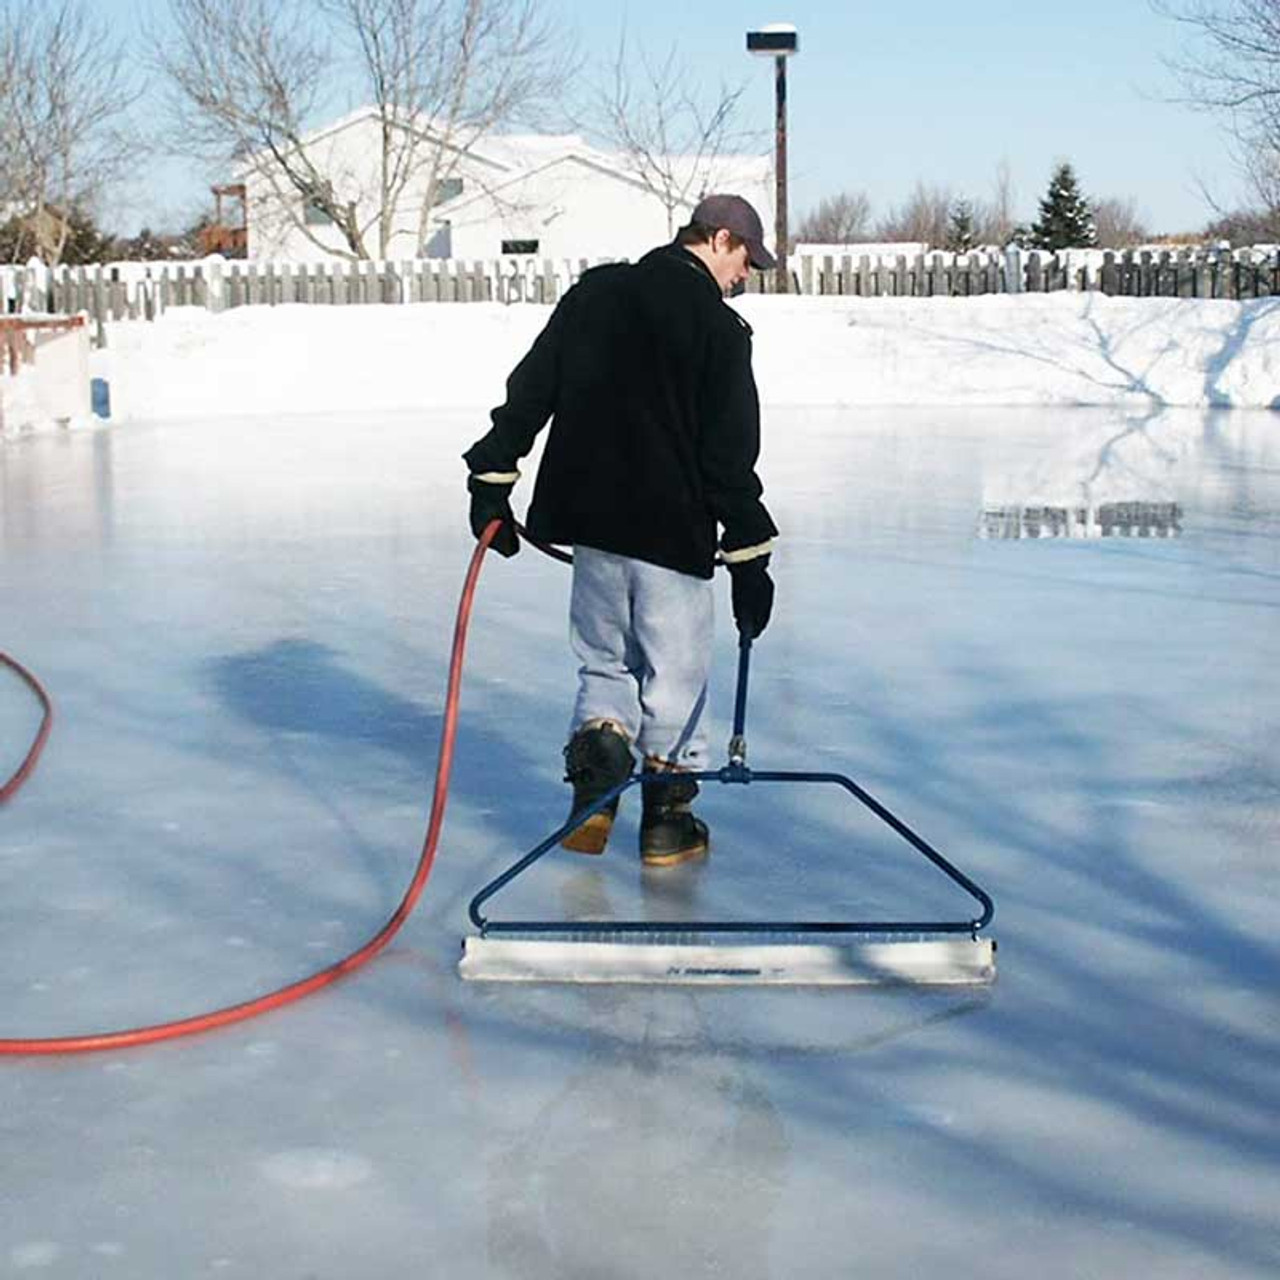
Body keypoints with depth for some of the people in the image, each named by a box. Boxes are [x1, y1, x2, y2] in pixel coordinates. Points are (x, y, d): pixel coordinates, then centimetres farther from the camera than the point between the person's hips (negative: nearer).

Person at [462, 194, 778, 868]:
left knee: (604, 660, 19)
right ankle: (666, 817, 15)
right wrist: (749, 555, -8)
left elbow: (528, 392, 6)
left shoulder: (594, 292, 8)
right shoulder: (718, 328, -8)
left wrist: (491, 482, 10)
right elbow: (730, 455, -11)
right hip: (671, 527, -5)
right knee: (674, 672, 8)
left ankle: (596, 764, -5)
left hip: (587, 515, 5)